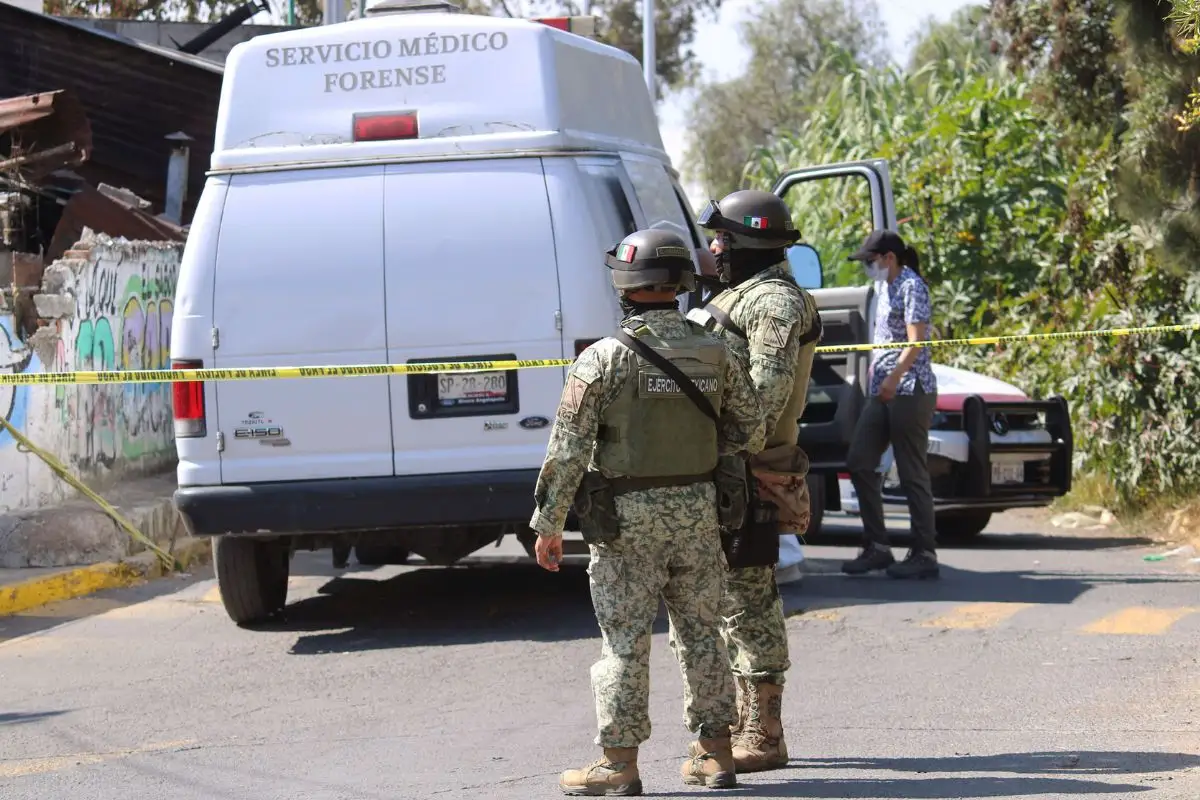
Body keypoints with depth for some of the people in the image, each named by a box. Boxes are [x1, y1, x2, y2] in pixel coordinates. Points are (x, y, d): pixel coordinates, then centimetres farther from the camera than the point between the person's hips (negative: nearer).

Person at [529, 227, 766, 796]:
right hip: (699, 513, 4)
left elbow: (568, 449, -11)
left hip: (627, 516, -4)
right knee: (700, 633, 13)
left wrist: (548, 524, -4)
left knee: (625, 641, 1)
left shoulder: (604, 358, -11)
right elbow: (750, 430, 9)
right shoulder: (714, 353, 1)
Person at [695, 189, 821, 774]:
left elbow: (769, 387, -23)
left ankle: (762, 737, -8)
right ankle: (744, 726, 22)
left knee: (749, 604, -10)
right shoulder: (745, 297, 21)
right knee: (736, 602, 15)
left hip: (750, 478, -11)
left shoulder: (773, 301, -13)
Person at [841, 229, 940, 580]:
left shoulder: (911, 287, -9)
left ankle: (924, 554, 0)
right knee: (859, 463, 4)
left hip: (910, 390, -10)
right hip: (882, 391, 10)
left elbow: (916, 341, -18)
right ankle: (877, 547, 9)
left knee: (912, 473, -6)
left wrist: (894, 377, -27)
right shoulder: (883, 288, 17)